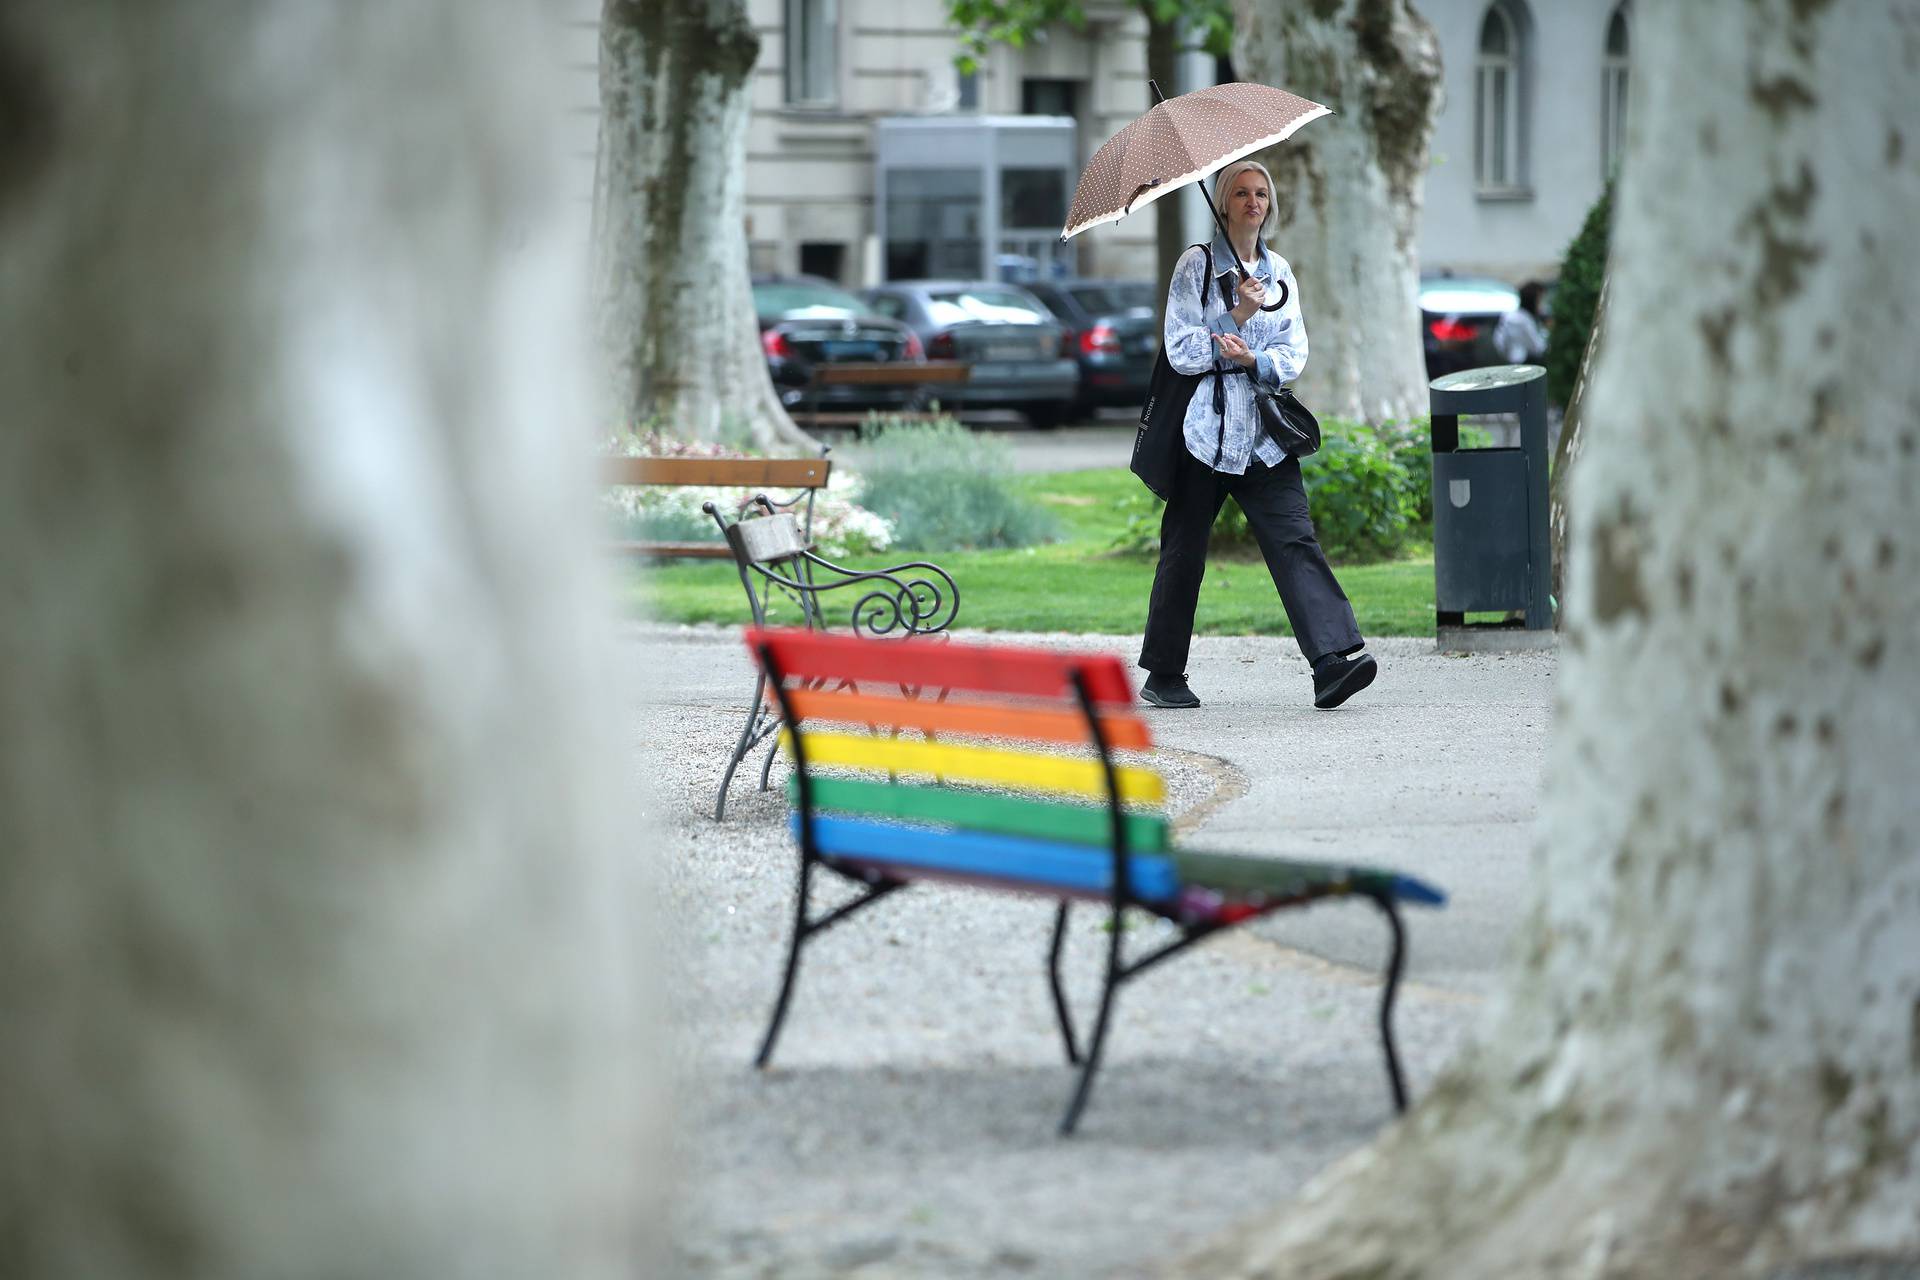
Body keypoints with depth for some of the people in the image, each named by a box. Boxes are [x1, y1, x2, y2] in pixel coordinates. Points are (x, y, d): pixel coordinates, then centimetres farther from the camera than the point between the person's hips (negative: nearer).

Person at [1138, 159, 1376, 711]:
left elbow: (1295, 353, 8)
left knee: (1296, 541, -11)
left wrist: (1254, 359, -12)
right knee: (1184, 551, 4)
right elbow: (1180, 351, -7)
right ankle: (1162, 676, 17)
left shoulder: (1279, 271, 13)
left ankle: (1335, 657, -23)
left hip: (1265, 437, 3)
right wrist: (1237, 317, -18)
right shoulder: (1197, 264, -1)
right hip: (1206, 431, -3)